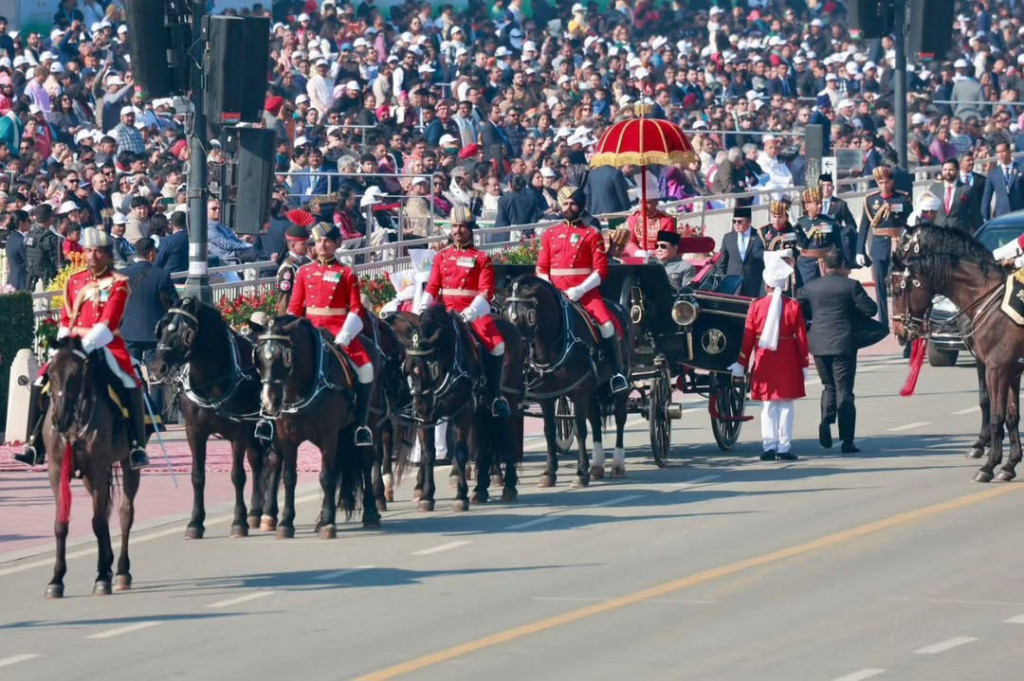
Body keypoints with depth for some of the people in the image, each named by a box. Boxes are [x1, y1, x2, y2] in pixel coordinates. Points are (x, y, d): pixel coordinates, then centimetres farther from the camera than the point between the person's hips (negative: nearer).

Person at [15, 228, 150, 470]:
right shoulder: (74, 282, 13)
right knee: (41, 385, -10)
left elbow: (109, 323, -13)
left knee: (130, 386, -27)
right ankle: (35, 445, -3)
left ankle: (137, 446, -21)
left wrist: (86, 343, -24)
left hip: (106, 345, -4)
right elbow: (66, 320, 15)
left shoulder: (118, 283, -2)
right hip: (74, 345, 4)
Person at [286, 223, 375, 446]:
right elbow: (294, 308, 13)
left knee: (365, 367, -25)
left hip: (339, 331, -2)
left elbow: (356, 309, 0)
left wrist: (344, 335, -15)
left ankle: (360, 425, -16)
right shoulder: (304, 272, 12)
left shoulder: (347, 275, 5)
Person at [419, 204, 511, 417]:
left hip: (473, 312, -3)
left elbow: (486, 291, -5)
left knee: (497, 345, -25)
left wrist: (472, 311, -23)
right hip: (446, 311, 3)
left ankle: (495, 396, -13)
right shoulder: (442, 256, 14)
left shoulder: (481, 259, 5)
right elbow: (432, 287, 9)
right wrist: (422, 308, -10)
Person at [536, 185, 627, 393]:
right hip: (556, 295, 3)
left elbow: (601, 270, -2)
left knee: (607, 325, -24)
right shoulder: (550, 234, 13)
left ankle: (617, 374, -16)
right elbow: (541, 269, 12)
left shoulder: (592, 235, 4)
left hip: (586, 292, -3)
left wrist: (580, 290, -15)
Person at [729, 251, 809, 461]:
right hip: (788, 362, -1)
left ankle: (769, 446, 2)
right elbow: (801, 338, -3)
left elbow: (748, 337, 1)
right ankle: (784, 447, 2)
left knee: (768, 406, 7)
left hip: (764, 361, 1)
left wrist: (741, 364, 9)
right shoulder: (794, 307, -4)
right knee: (786, 405, 4)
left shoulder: (756, 306, -3)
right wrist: (804, 364, 5)